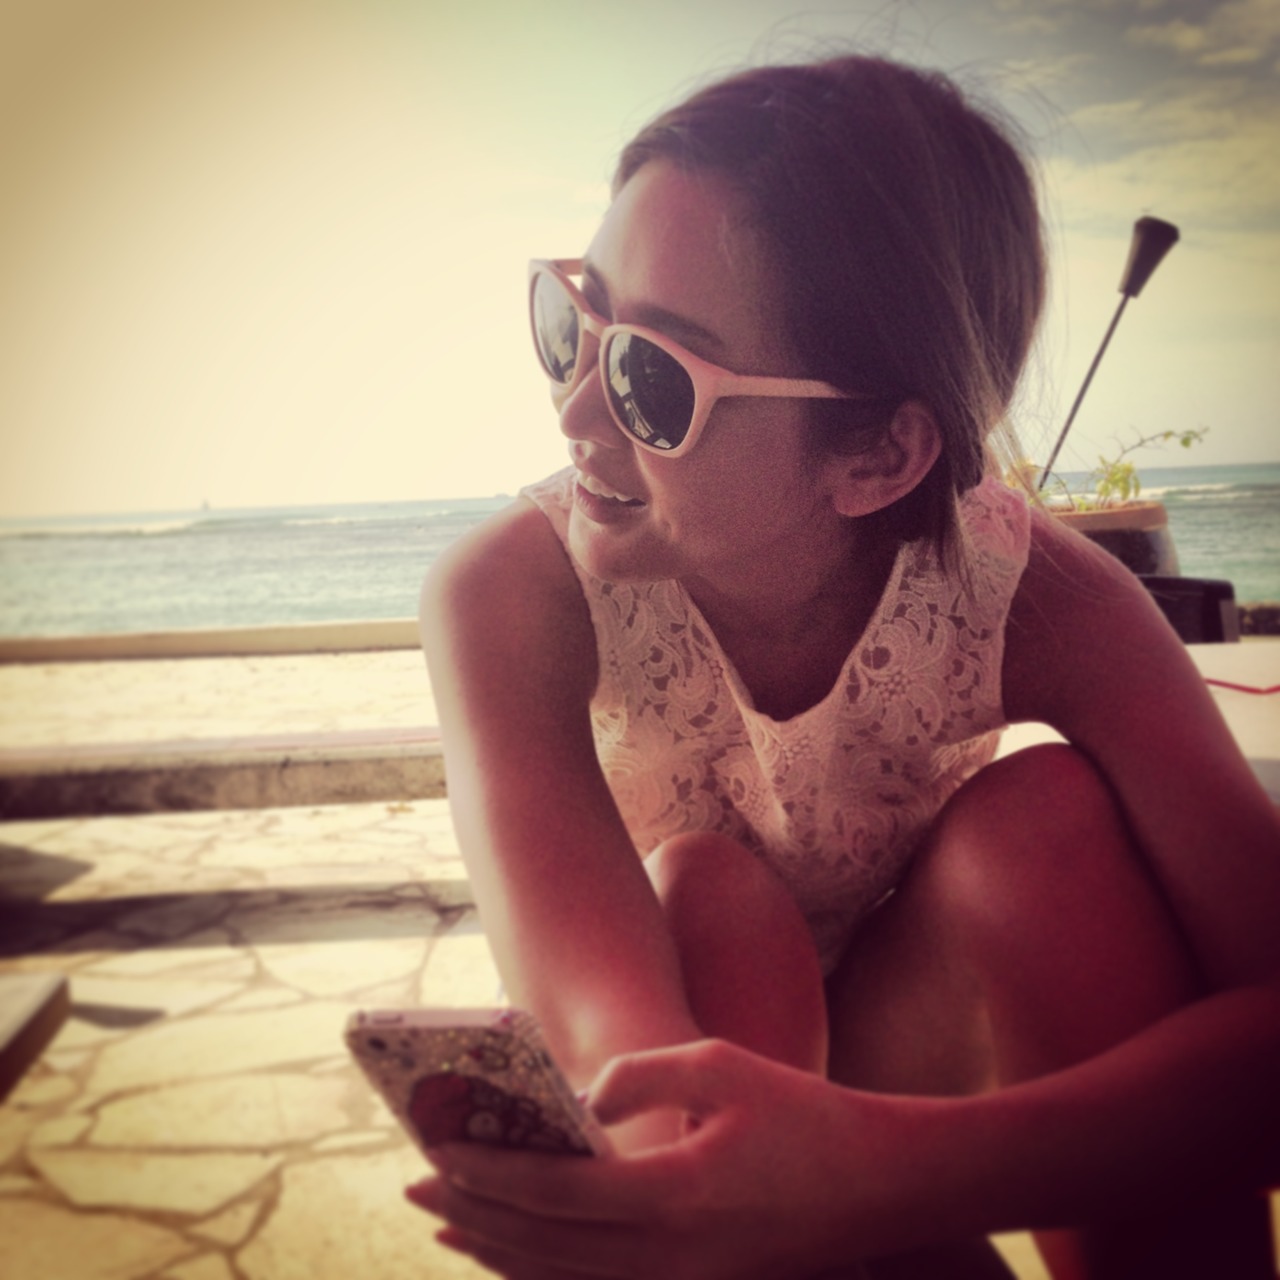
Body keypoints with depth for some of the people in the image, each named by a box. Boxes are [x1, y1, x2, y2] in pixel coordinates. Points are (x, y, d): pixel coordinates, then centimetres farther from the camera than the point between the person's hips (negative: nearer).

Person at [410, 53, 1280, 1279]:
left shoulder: (1034, 601, -25)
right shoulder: (513, 591, -27)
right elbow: (620, 1045, -38)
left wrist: (876, 1174, -51)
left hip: (912, 1058, 1)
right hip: (672, 1051, 0)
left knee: (1047, 818, -30)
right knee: (707, 897, -34)